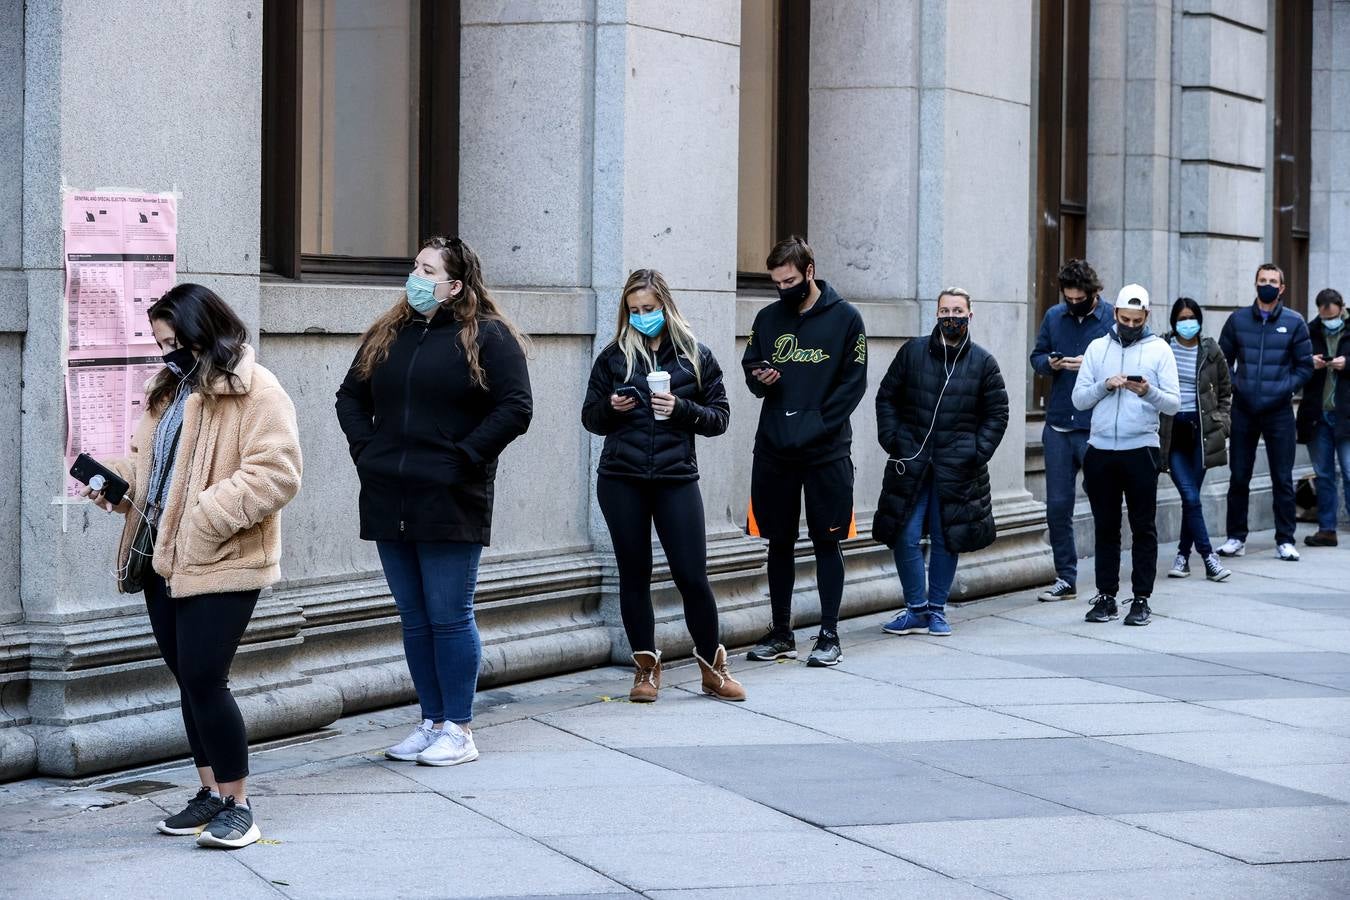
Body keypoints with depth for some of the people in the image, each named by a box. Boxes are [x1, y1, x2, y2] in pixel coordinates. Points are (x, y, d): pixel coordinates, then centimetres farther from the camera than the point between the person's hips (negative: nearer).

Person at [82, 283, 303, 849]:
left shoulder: (256, 393, -11)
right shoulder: (170, 389, 16)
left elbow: (275, 474, -19)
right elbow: (148, 462, 26)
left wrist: (207, 515, -24)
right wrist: (113, 480, 5)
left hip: (221, 566, -8)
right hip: (163, 560, 8)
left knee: (203, 680, -10)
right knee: (188, 680, 12)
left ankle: (237, 803, 1)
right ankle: (212, 791, 23)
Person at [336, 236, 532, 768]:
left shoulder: (487, 336, -4)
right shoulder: (387, 335, 14)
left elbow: (515, 407, -11)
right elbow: (351, 396, 21)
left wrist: (463, 457, -13)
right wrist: (365, 450, 6)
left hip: (450, 505, -6)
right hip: (389, 504, 6)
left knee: (449, 619, -2)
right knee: (414, 619, 11)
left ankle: (459, 732, 6)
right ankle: (432, 723, 19)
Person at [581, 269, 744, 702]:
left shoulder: (696, 356, 5)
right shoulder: (613, 356, 7)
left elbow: (719, 418, 5)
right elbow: (590, 417, 11)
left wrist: (680, 409, -12)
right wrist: (611, 408, -10)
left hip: (676, 478, -1)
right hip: (621, 480, 1)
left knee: (692, 574, -4)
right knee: (634, 573, 6)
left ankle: (712, 667, 12)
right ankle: (646, 668, 17)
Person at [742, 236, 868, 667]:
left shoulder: (844, 318, -2)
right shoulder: (767, 318, 10)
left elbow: (854, 383, -5)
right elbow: (749, 369, 18)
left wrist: (816, 425, -15)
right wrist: (759, 380, -7)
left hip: (826, 453, -4)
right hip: (773, 450, 4)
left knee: (826, 542, 2)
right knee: (780, 542, 9)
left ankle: (829, 635, 8)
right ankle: (781, 634, 18)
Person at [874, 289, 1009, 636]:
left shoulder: (983, 362, 3)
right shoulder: (913, 352, 3)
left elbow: (997, 413, 6)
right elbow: (887, 397, 9)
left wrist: (978, 452, -4)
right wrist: (892, 440, -2)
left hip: (957, 468, 0)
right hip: (911, 464, 0)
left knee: (946, 539, 6)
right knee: (906, 537, -3)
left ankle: (936, 610, 19)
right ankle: (916, 610, 10)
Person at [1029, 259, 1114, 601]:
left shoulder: (1112, 318, -6)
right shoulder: (1054, 316, 9)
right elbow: (1037, 356, 17)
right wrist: (1049, 363, -5)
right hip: (1058, 427, 5)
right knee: (1057, 505, 7)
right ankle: (1065, 579, 18)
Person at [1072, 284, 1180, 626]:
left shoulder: (1159, 350, 3)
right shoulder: (1097, 348, 9)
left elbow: (1173, 405, -3)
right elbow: (1079, 399, 4)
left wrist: (1149, 392, -21)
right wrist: (1105, 385, -13)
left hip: (1141, 450, -2)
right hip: (1100, 450, 2)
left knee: (1143, 527, 2)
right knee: (1106, 527, 8)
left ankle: (1141, 599, 6)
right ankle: (1106, 596, 14)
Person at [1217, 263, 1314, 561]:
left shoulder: (1294, 323, 1)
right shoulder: (1238, 320, 5)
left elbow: (1305, 367, 4)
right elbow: (1223, 360, 11)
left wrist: (1283, 389, -8)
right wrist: (1234, 386, -4)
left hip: (1279, 411, -1)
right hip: (1243, 411, 2)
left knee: (1282, 479, 1)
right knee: (1238, 477, 6)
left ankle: (1285, 541, 8)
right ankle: (1236, 537, 15)